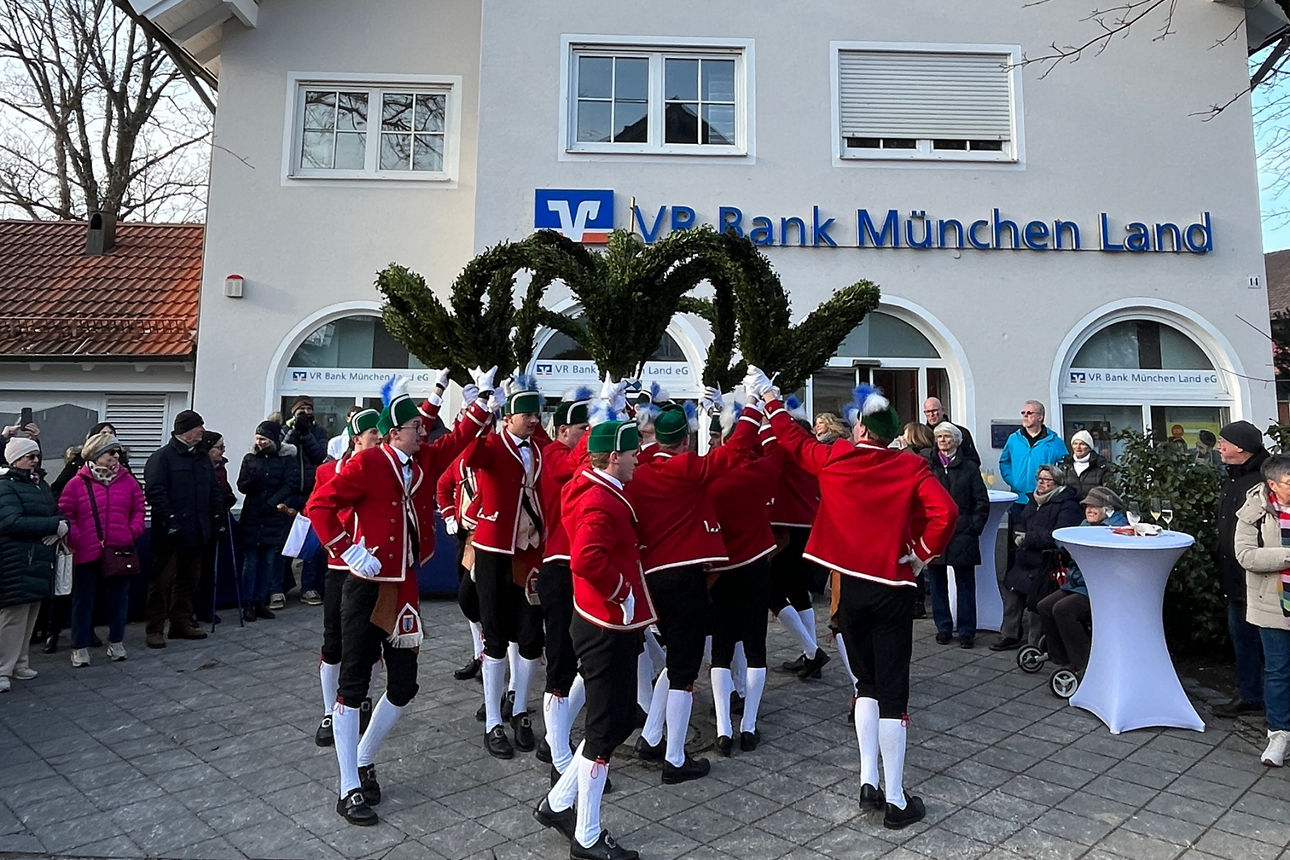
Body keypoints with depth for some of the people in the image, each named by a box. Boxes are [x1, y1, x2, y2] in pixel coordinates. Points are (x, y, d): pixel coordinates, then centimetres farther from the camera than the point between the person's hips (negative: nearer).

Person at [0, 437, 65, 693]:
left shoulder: (41, 485, 17)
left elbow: (57, 514, 16)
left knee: (30, 615, 13)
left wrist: (60, 527, -7)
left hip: (39, 561, 7)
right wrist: (53, 525, -18)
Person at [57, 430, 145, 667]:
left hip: (120, 551, 3)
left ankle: (116, 642, 24)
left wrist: (134, 532, -1)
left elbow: (138, 510, 11)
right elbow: (65, 514, -2)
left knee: (118, 597, 10)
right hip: (87, 552, -2)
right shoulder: (77, 483, -3)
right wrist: (75, 539, -9)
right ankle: (80, 647, 19)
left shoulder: (128, 481, 5)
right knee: (83, 599, 8)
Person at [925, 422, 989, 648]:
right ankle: (943, 628, 19)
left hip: (962, 535, -1)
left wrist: (974, 528, -3)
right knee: (937, 583, 8)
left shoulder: (969, 468, 5)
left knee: (965, 584, 4)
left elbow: (982, 502, 5)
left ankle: (966, 631, 12)